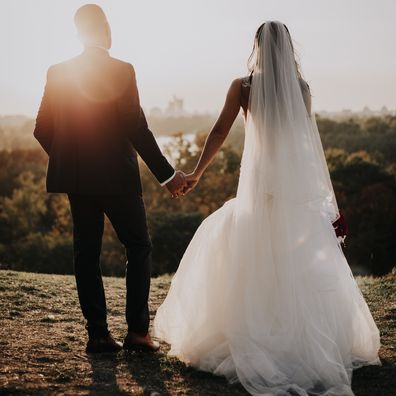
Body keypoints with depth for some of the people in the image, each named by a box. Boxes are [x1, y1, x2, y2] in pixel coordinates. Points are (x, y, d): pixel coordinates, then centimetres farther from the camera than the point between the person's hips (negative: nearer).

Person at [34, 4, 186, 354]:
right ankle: (137, 329, 5)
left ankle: (98, 334, 10)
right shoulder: (122, 71, -11)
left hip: (76, 179, 4)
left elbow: (43, 130, 3)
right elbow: (137, 129, -14)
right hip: (117, 177, -4)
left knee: (86, 253, 10)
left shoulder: (58, 73, 2)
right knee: (138, 247, 10)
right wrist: (167, 175, -8)